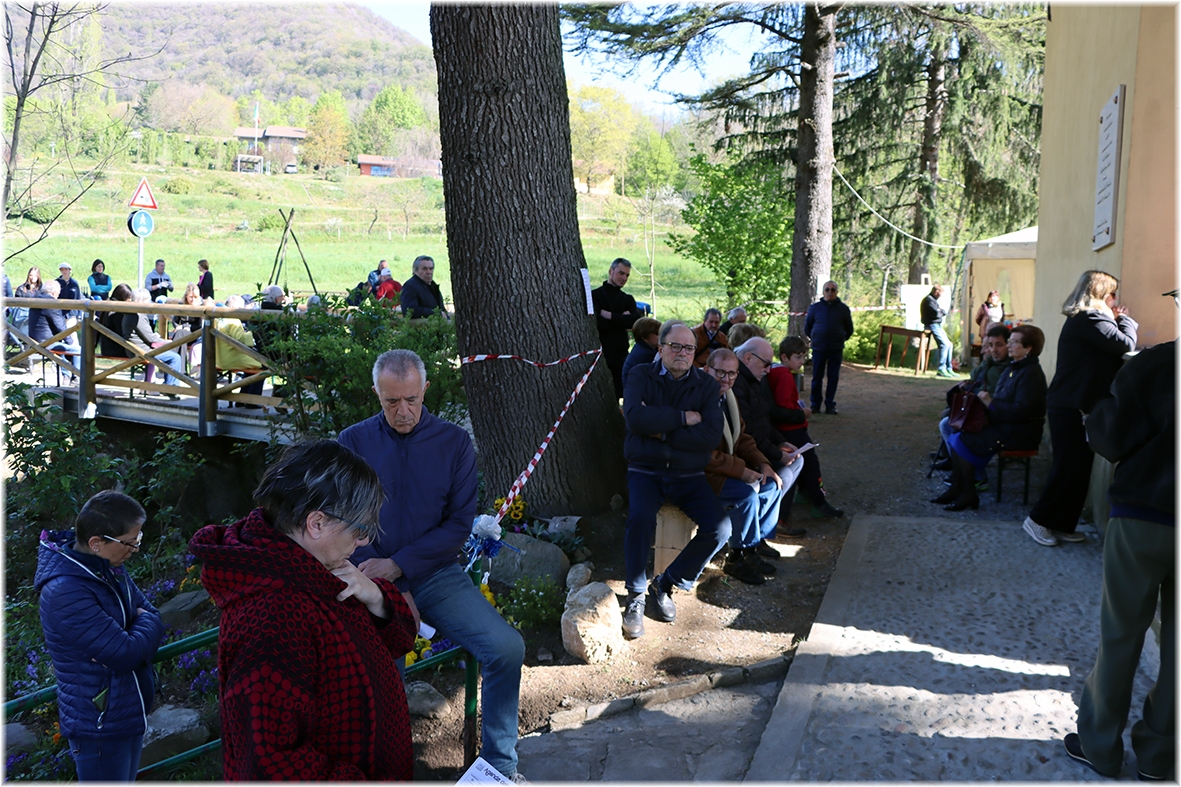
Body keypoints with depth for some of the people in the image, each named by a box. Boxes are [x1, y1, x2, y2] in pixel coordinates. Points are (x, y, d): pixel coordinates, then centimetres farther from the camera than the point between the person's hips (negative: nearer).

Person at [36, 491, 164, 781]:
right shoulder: (66, 593, -28)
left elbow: (148, 612, 6)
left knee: (125, 780, 23)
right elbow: (126, 653, -29)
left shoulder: (109, 566, -1)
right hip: (100, 726, -9)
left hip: (130, 711, 9)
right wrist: (147, 623, -9)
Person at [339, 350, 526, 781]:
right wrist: (375, 577, -13)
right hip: (375, 580, 0)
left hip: (436, 575, 1)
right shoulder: (353, 441, 3)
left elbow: (459, 523, 0)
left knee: (507, 647, -17)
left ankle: (499, 761, 3)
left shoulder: (454, 442, 3)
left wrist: (398, 564, -11)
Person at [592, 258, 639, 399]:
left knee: (619, 394, 0)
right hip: (600, 354, -4)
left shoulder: (628, 299, 17)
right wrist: (622, 320, -5)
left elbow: (636, 320, -4)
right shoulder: (594, 295, 2)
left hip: (621, 356, 4)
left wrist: (610, 315, -9)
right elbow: (596, 321, -15)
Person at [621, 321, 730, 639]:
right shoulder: (641, 376, 0)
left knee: (720, 528, -18)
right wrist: (683, 418, -15)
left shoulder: (706, 385, 4)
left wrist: (662, 431, -15)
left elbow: (712, 436, -11)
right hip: (645, 470, -2)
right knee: (640, 518, -32)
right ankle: (636, 595, -11)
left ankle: (666, 583, 3)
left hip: (689, 475, 3)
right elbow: (636, 418, -19)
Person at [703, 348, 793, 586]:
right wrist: (742, 470, -22)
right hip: (702, 474, -10)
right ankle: (738, 558, -9)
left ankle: (756, 539, 16)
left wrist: (762, 464, 0)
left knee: (773, 483, 5)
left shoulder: (728, 397, 12)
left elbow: (741, 437, 17)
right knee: (747, 493, -27)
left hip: (729, 467, 10)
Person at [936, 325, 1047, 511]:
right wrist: (986, 398, 1)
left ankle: (969, 495, -10)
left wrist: (991, 403, -19)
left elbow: (1021, 410, -25)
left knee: (963, 441, -21)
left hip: (1020, 433, -10)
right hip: (1002, 424, 10)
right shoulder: (1013, 368, 15)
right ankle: (956, 489, 0)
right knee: (956, 435, -3)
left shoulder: (1031, 373, -17)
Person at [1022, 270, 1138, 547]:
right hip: (1073, 409, -11)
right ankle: (1039, 519, 6)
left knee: (1076, 468, 13)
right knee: (1070, 467, -4)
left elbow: (1111, 350, 18)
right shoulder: (1090, 320, -15)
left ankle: (1061, 525, 20)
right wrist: (1125, 320, -4)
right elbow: (1125, 345, -20)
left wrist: (1118, 321, 8)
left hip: (1070, 406, 11)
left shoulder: (1081, 319, 17)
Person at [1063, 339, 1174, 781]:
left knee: (1121, 634, 8)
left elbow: (1113, 441, -10)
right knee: (1174, 642, 12)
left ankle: (1100, 746, 18)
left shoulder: (1154, 365, -10)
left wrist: (1097, 416, 8)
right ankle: (1158, 756, 22)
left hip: (1143, 517, -3)